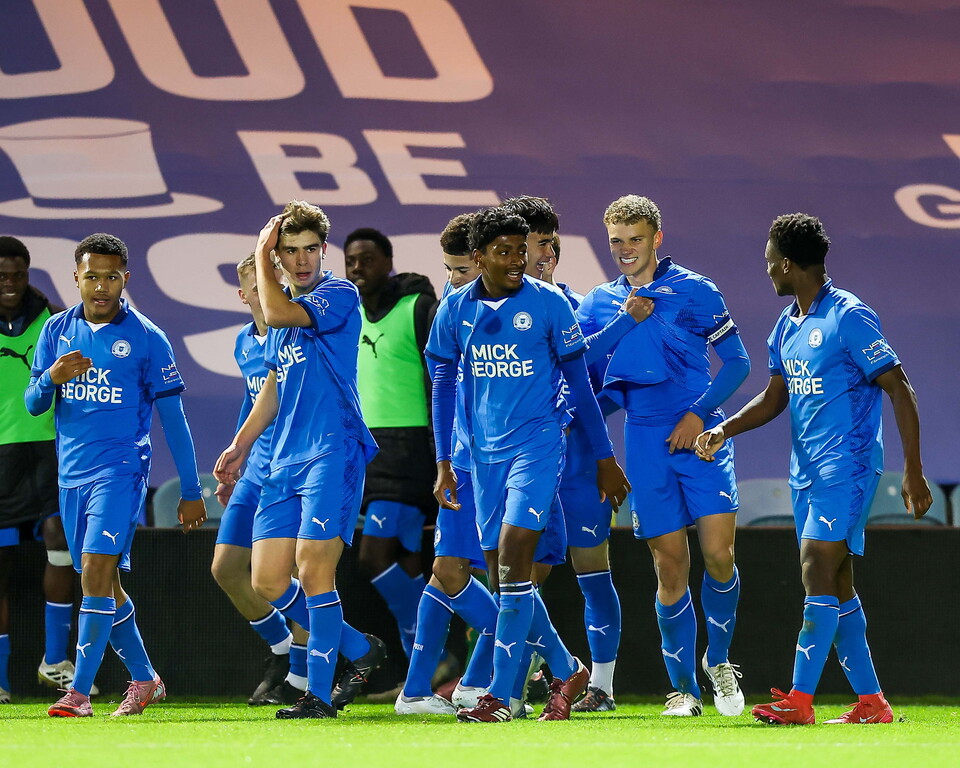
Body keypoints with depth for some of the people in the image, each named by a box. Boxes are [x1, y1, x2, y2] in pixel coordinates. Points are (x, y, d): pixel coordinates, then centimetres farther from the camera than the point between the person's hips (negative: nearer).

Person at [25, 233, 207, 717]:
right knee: (102, 584, 11)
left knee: (96, 572, -17)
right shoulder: (57, 331, 9)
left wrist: (191, 491, 1)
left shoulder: (146, 339, -3)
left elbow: (173, 418, 1)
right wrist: (51, 378, -15)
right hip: (72, 472, 5)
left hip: (121, 468, -5)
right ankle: (144, 679, 25)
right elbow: (32, 404, 9)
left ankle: (79, 692, -19)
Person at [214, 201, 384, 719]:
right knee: (267, 583, 4)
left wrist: (260, 254, -9)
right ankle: (360, 650, 19)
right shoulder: (286, 310, 19)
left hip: (333, 453, -8)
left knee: (312, 571, -13)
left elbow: (276, 314, -23)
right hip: (285, 462, 8)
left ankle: (320, 693, -7)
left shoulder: (339, 295, -6)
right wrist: (241, 444, 24)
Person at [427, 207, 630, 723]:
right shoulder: (455, 311, 4)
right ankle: (567, 671, 24)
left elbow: (578, 380, 2)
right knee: (501, 578, 6)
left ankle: (500, 696, -14)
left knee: (512, 562, -16)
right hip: (484, 451, 4)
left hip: (537, 443, -4)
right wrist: (443, 463, 8)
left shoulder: (547, 303, -4)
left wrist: (604, 457, 4)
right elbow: (442, 386, 12)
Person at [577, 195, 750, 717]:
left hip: (700, 436, -2)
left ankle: (718, 660, 10)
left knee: (718, 553, -13)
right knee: (670, 567, 0)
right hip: (645, 443, 2)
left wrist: (700, 413, -9)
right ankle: (683, 688, 8)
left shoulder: (694, 291, 3)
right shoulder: (599, 302, 13)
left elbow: (736, 361, 2)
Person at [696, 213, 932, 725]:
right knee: (835, 584, 7)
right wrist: (724, 430, 5)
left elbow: (899, 390, -12)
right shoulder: (787, 326, 13)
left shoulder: (849, 318, -13)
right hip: (806, 470, 9)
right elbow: (775, 398, 22)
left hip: (846, 467, -9)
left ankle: (800, 700, -20)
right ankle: (871, 702, 12)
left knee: (818, 573, -16)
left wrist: (912, 470, -15)